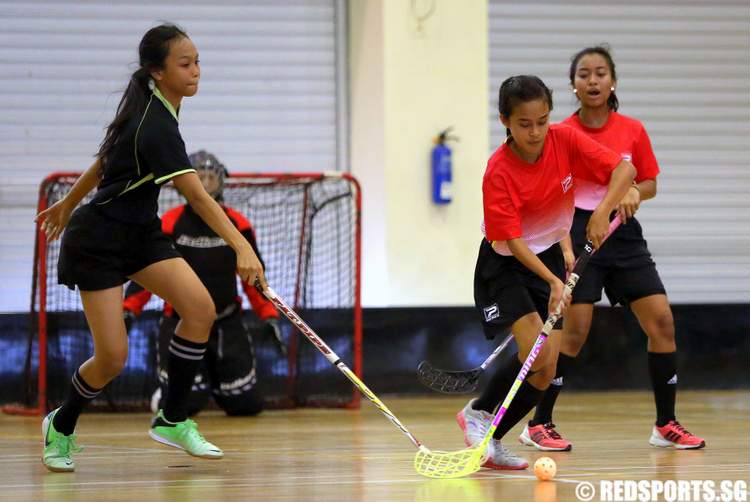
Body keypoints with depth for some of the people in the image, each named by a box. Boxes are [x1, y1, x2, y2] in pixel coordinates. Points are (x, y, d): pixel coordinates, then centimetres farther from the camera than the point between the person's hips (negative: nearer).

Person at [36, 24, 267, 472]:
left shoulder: (149, 104, 2)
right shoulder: (156, 126, -27)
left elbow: (107, 158, 16)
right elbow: (198, 197, -37)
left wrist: (69, 203, 27)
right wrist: (242, 248, -45)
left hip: (140, 232, 9)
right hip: (98, 240, -9)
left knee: (200, 308, -12)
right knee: (113, 357, -9)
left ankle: (172, 420, -1)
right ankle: (60, 427, 20)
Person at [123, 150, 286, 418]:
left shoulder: (238, 225, 1)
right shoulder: (170, 224, -9)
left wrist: (269, 316, 2)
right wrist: (129, 310, -19)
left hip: (227, 324, 3)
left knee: (247, 404, 1)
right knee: (185, 402, -17)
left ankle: (217, 382, 35)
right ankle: (164, 394, 20)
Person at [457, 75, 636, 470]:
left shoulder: (565, 140, -14)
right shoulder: (499, 171, -25)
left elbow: (624, 170, -14)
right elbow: (512, 241, -26)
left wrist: (602, 211, -30)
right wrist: (553, 281, -36)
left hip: (549, 257, 5)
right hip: (505, 264, -5)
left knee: (545, 373, -4)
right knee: (536, 350, -24)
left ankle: (492, 440, 13)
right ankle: (478, 412, 0)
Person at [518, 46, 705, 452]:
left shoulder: (633, 130, 2)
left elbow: (650, 183, 12)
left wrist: (635, 192, -11)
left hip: (624, 236, 4)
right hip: (579, 234, -4)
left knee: (662, 323, -4)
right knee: (575, 330, -10)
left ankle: (666, 425, 8)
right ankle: (538, 424, 3)